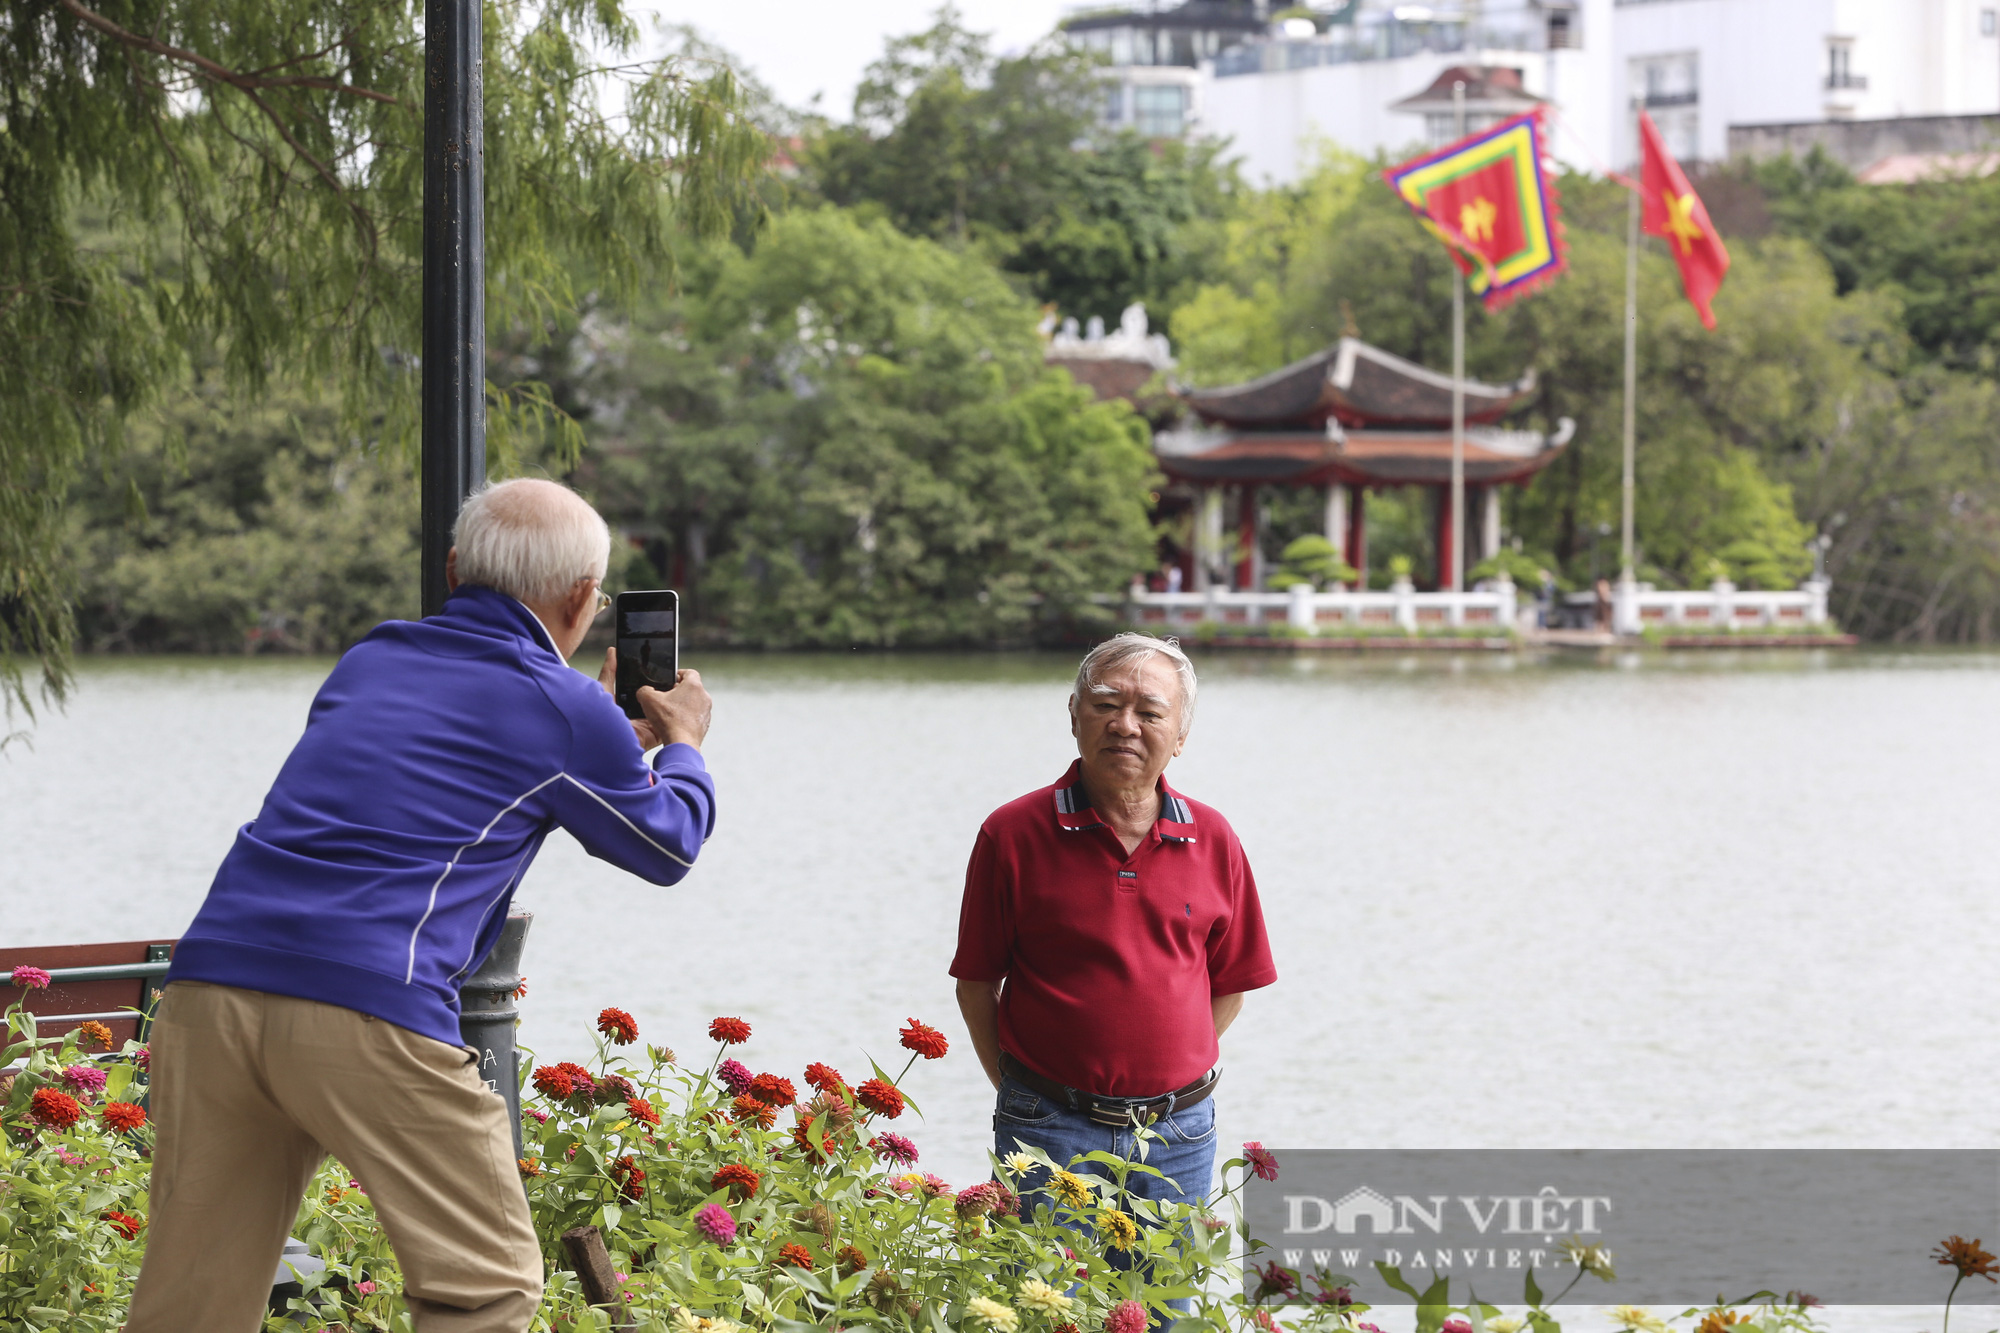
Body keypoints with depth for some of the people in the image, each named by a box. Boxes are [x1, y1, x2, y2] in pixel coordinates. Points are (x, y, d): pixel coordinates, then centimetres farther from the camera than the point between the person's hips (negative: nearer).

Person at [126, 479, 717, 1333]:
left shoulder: (369, 661, 24)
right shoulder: (568, 715, 7)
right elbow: (668, 845, 25)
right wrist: (682, 743, 45)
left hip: (209, 987, 6)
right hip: (368, 1009, -6)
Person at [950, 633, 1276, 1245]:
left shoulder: (1213, 841, 4)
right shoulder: (1013, 834, -3)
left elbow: (1230, 985, 12)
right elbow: (977, 984, 1)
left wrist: (1163, 1070, 6)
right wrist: (1024, 1096, 0)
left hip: (1178, 1128, 3)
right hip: (1051, 1131, -2)